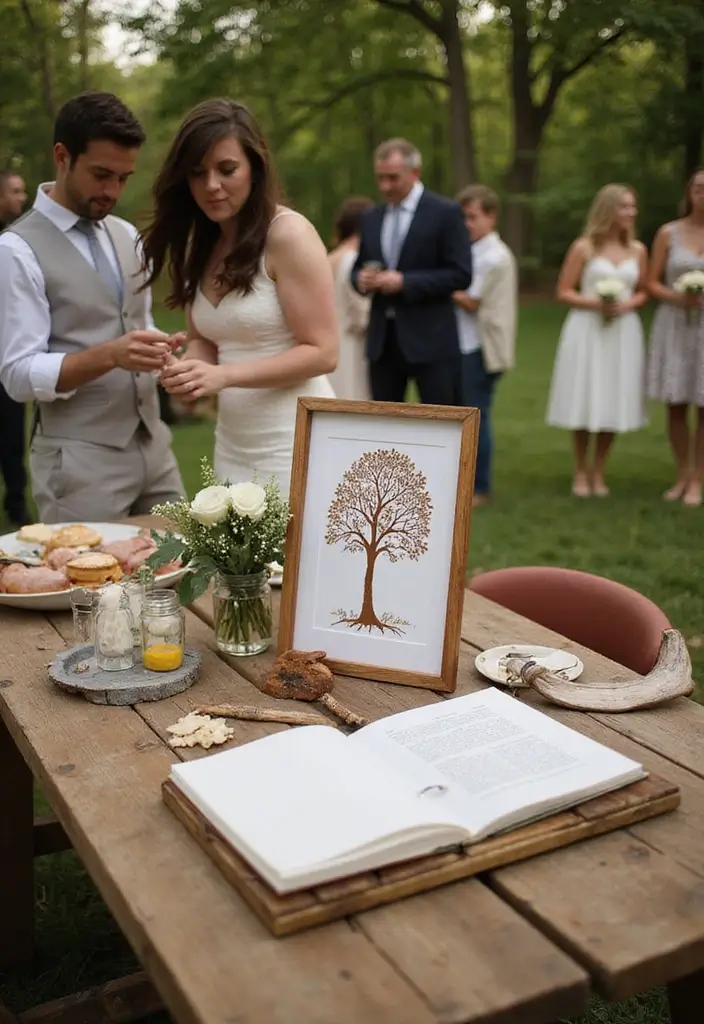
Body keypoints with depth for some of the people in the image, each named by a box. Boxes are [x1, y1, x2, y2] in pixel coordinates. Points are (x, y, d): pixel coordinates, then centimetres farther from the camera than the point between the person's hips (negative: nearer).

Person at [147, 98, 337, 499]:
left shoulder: (289, 234, -12)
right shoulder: (199, 245, 9)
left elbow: (322, 352, -14)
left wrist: (224, 375, -23)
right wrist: (192, 369, -7)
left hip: (295, 445, -6)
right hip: (233, 446, 6)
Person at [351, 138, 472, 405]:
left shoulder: (445, 212, -5)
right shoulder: (371, 218, 12)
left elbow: (461, 274, -10)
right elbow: (358, 268, 20)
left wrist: (405, 282, -18)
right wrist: (361, 279, -5)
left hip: (430, 339, -5)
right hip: (382, 339, 5)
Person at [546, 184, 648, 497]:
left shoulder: (637, 250, 8)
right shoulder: (584, 248, -2)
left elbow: (643, 292, 14)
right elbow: (564, 292, -2)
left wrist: (628, 305, -7)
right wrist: (593, 303, -17)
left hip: (623, 332, 3)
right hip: (587, 330, -3)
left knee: (613, 405, 5)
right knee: (585, 404, 1)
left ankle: (598, 473, 19)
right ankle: (580, 473, 16)